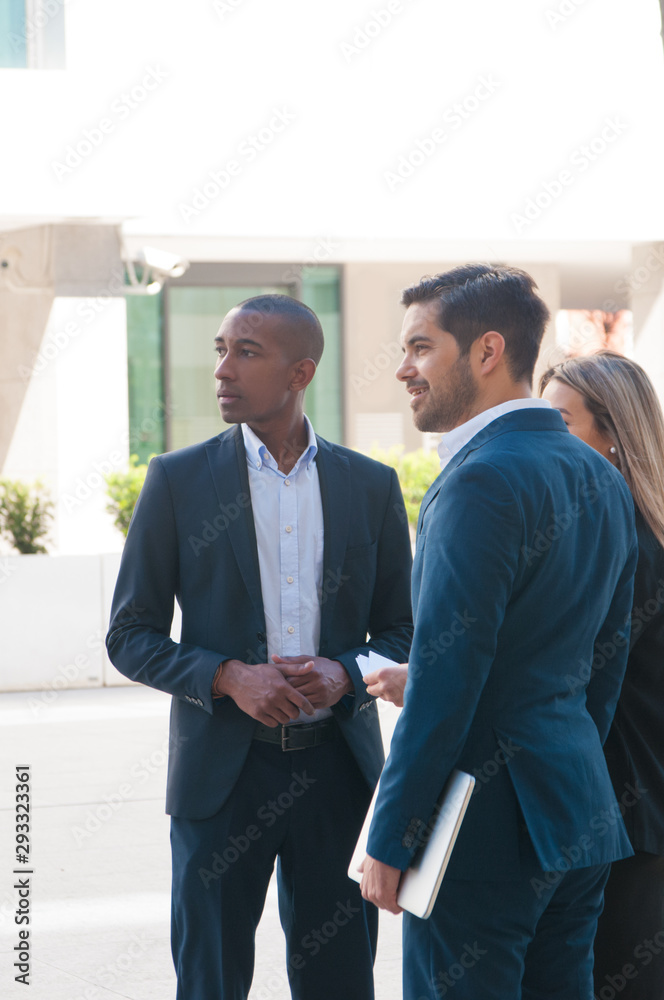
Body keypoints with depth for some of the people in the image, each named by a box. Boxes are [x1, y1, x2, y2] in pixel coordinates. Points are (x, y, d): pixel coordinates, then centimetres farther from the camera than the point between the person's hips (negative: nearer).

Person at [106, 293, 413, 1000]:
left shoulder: (371, 486, 5)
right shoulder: (178, 480, 0)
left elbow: (402, 633, 10)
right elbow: (130, 637, 0)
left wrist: (345, 674, -12)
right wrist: (229, 677, -16)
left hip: (337, 768, 1)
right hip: (222, 772, -1)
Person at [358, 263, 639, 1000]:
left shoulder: (482, 482, -17)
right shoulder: (600, 476, 11)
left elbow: (443, 680, -19)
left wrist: (388, 841, -14)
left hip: (486, 827, -9)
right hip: (582, 816, 9)